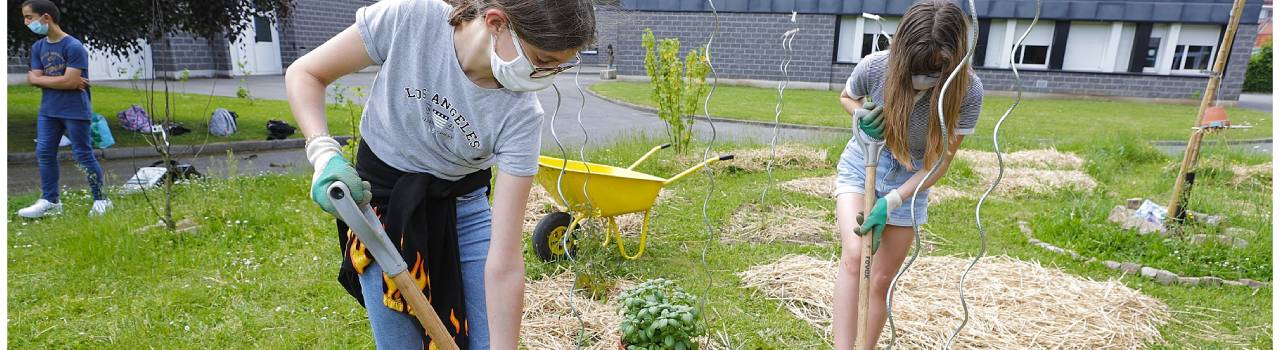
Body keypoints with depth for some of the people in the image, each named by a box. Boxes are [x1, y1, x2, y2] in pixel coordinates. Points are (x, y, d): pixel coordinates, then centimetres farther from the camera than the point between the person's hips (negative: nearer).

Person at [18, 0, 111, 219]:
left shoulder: (73, 47, -14)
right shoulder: (38, 47, 9)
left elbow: (70, 81, -19)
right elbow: (33, 78, 4)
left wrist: (42, 79, -5)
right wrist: (61, 81, -12)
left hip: (75, 111, -7)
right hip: (48, 110, 7)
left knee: (83, 155, -2)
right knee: (44, 153, 7)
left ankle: (101, 200, 8)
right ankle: (50, 201, 15)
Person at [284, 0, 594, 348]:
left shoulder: (521, 115, -24)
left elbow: (504, 263, -24)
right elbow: (304, 74, -10)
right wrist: (325, 154, -27)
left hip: (464, 210, 1)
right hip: (380, 200, 0)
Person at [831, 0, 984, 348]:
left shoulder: (967, 91, -24)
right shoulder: (875, 66, -23)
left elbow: (940, 161, -16)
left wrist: (890, 202, -25)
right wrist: (863, 115, -21)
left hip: (910, 181, 1)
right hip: (861, 165, 0)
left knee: (881, 280, 6)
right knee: (853, 256, -23)